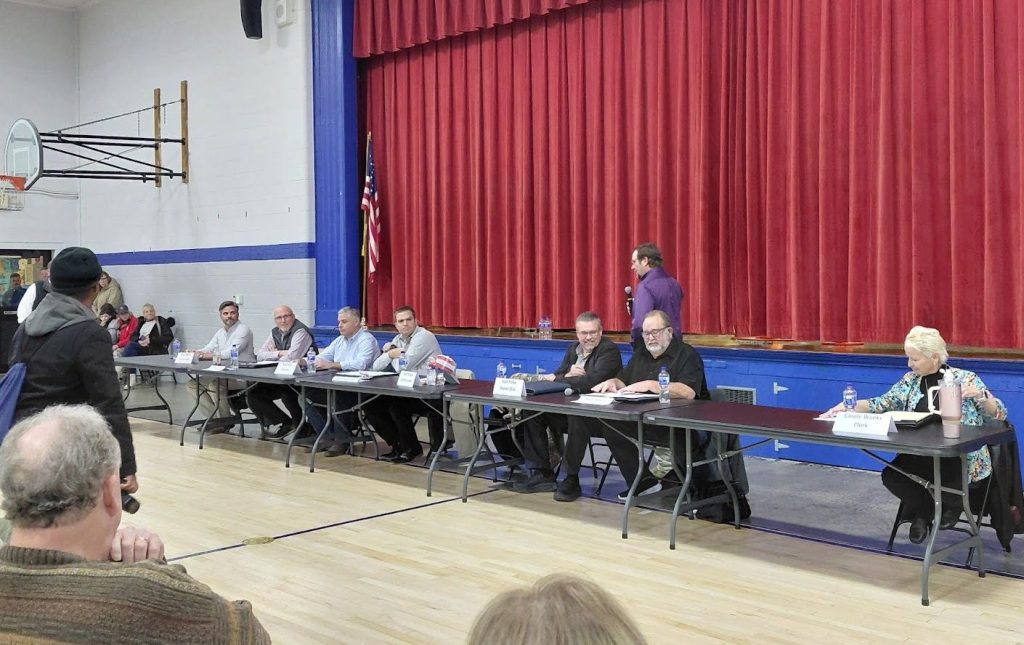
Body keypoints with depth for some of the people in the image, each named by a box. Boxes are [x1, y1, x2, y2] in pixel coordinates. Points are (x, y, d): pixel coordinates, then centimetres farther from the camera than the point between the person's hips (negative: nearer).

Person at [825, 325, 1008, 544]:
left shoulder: (965, 378, -3)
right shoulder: (911, 380, 8)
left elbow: (999, 415, -2)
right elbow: (883, 404, 4)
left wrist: (981, 395, -21)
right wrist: (850, 406, -9)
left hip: (962, 458, -4)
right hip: (921, 456, 4)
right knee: (891, 476, -22)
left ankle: (953, 504, 7)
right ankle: (925, 509, 9)